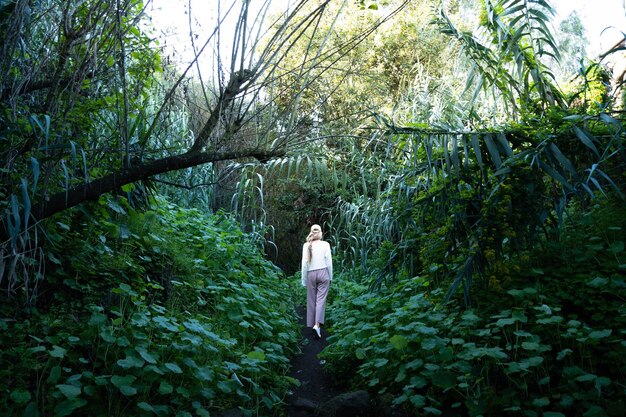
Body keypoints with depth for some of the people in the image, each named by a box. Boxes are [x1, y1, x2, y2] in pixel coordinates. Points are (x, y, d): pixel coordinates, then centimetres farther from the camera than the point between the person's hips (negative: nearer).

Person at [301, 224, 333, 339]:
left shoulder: (306, 245, -2)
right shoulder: (325, 244, -5)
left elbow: (304, 263, -2)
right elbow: (329, 262, -3)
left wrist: (304, 280, 6)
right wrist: (330, 276, 9)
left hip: (311, 274, 1)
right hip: (323, 273, -1)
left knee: (311, 300, 11)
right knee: (321, 299, -3)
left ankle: (312, 324, 18)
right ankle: (317, 325, -18)